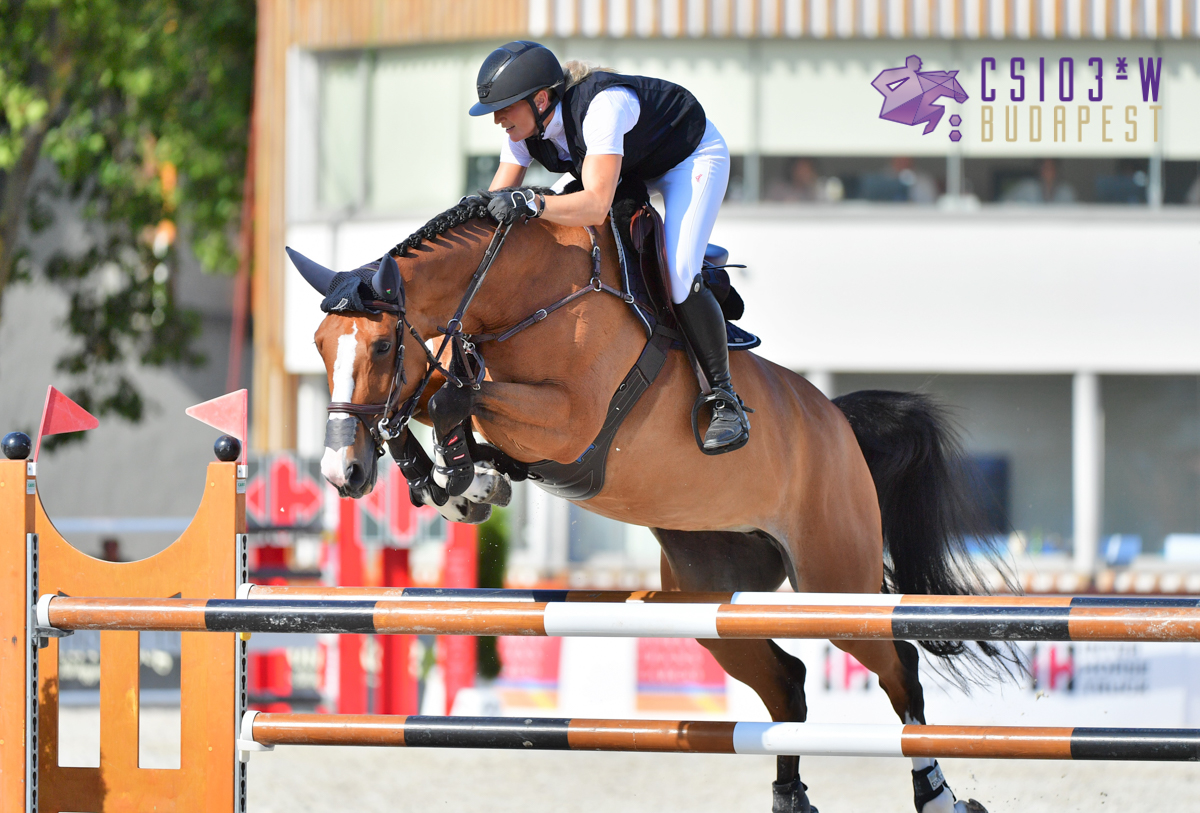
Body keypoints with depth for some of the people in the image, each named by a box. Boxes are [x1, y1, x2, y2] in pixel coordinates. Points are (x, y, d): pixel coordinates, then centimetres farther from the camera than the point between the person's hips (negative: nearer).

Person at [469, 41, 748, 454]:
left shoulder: (602, 106, -41)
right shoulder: (523, 126, -17)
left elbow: (596, 206, -50)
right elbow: (499, 201, -14)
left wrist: (532, 202, -63)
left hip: (690, 158, -8)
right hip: (626, 167, 8)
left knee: (679, 275, -26)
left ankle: (724, 399, -14)